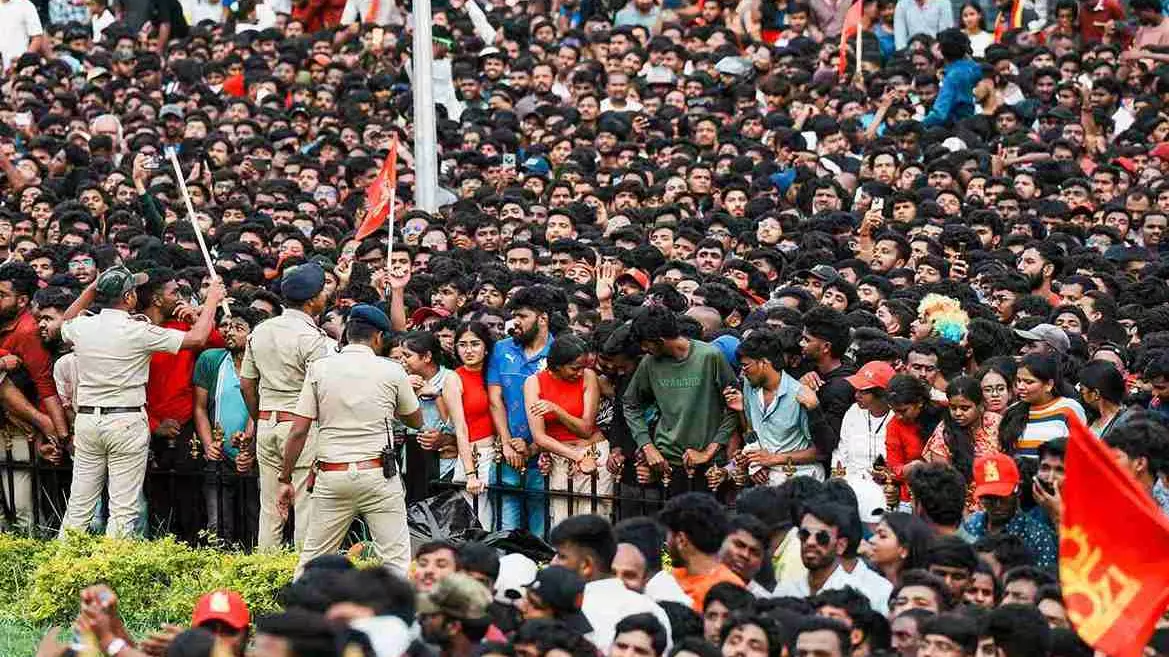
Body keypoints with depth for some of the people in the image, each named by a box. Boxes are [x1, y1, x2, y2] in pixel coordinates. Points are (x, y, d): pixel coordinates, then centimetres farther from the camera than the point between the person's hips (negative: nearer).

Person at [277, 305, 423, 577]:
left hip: (331, 476, 1)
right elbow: (416, 421, 15)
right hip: (378, 473, -1)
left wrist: (285, 479, 6)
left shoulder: (319, 369, 2)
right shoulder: (391, 371, 0)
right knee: (397, 560, 1)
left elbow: (298, 431, -1)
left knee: (312, 561, 9)